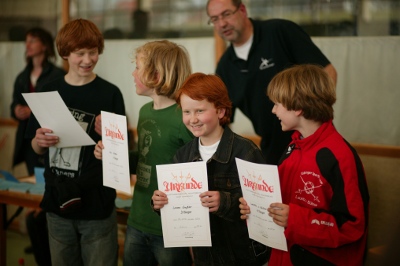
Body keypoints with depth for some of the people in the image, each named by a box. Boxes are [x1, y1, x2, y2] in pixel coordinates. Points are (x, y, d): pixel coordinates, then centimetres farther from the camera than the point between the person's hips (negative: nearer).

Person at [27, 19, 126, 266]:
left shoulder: (110, 94, -6)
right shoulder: (49, 92, 4)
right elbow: (38, 149, 11)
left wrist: (107, 136, -23)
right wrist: (40, 141, -11)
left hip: (98, 206, -3)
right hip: (57, 201, 4)